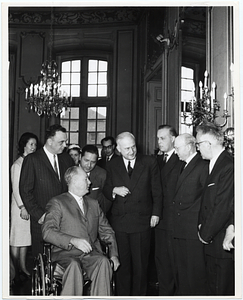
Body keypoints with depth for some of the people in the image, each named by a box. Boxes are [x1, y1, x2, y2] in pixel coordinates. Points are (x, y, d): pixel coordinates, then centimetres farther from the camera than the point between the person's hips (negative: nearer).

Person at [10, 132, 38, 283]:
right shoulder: (18, 164, -8)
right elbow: (16, 188, -10)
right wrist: (22, 207, -14)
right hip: (20, 205, -6)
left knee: (26, 237, 12)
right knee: (17, 239, 1)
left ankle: (23, 268, 21)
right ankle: (17, 272, 9)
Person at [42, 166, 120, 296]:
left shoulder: (93, 204, 22)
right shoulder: (57, 203, 4)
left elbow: (106, 231, 21)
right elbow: (47, 232, -9)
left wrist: (114, 254, 5)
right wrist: (73, 240, -22)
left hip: (91, 254, 4)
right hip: (66, 253, -4)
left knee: (103, 262, -28)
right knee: (74, 265, -35)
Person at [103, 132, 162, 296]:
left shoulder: (150, 162, 1)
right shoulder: (112, 165, 7)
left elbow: (157, 191, 4)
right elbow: (106, 191, 13)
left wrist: (155, 213, -1)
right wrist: (114, 190, -9)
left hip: (142, 221, -1)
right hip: (119, 221, 2)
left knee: (140, 264, 7)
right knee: (122, 264, 9)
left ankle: (139, 294, 22)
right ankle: (122, 295, 23)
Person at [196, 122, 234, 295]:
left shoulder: (228, 166, -20)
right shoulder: (213, 164, 10)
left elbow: (224, 207, -21)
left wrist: (206, 234, -12)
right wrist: (202, 224, 3)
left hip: (222, 241, -9)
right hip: (211, 240, 9)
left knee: (224, 290, 4)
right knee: (214, 287, 19)